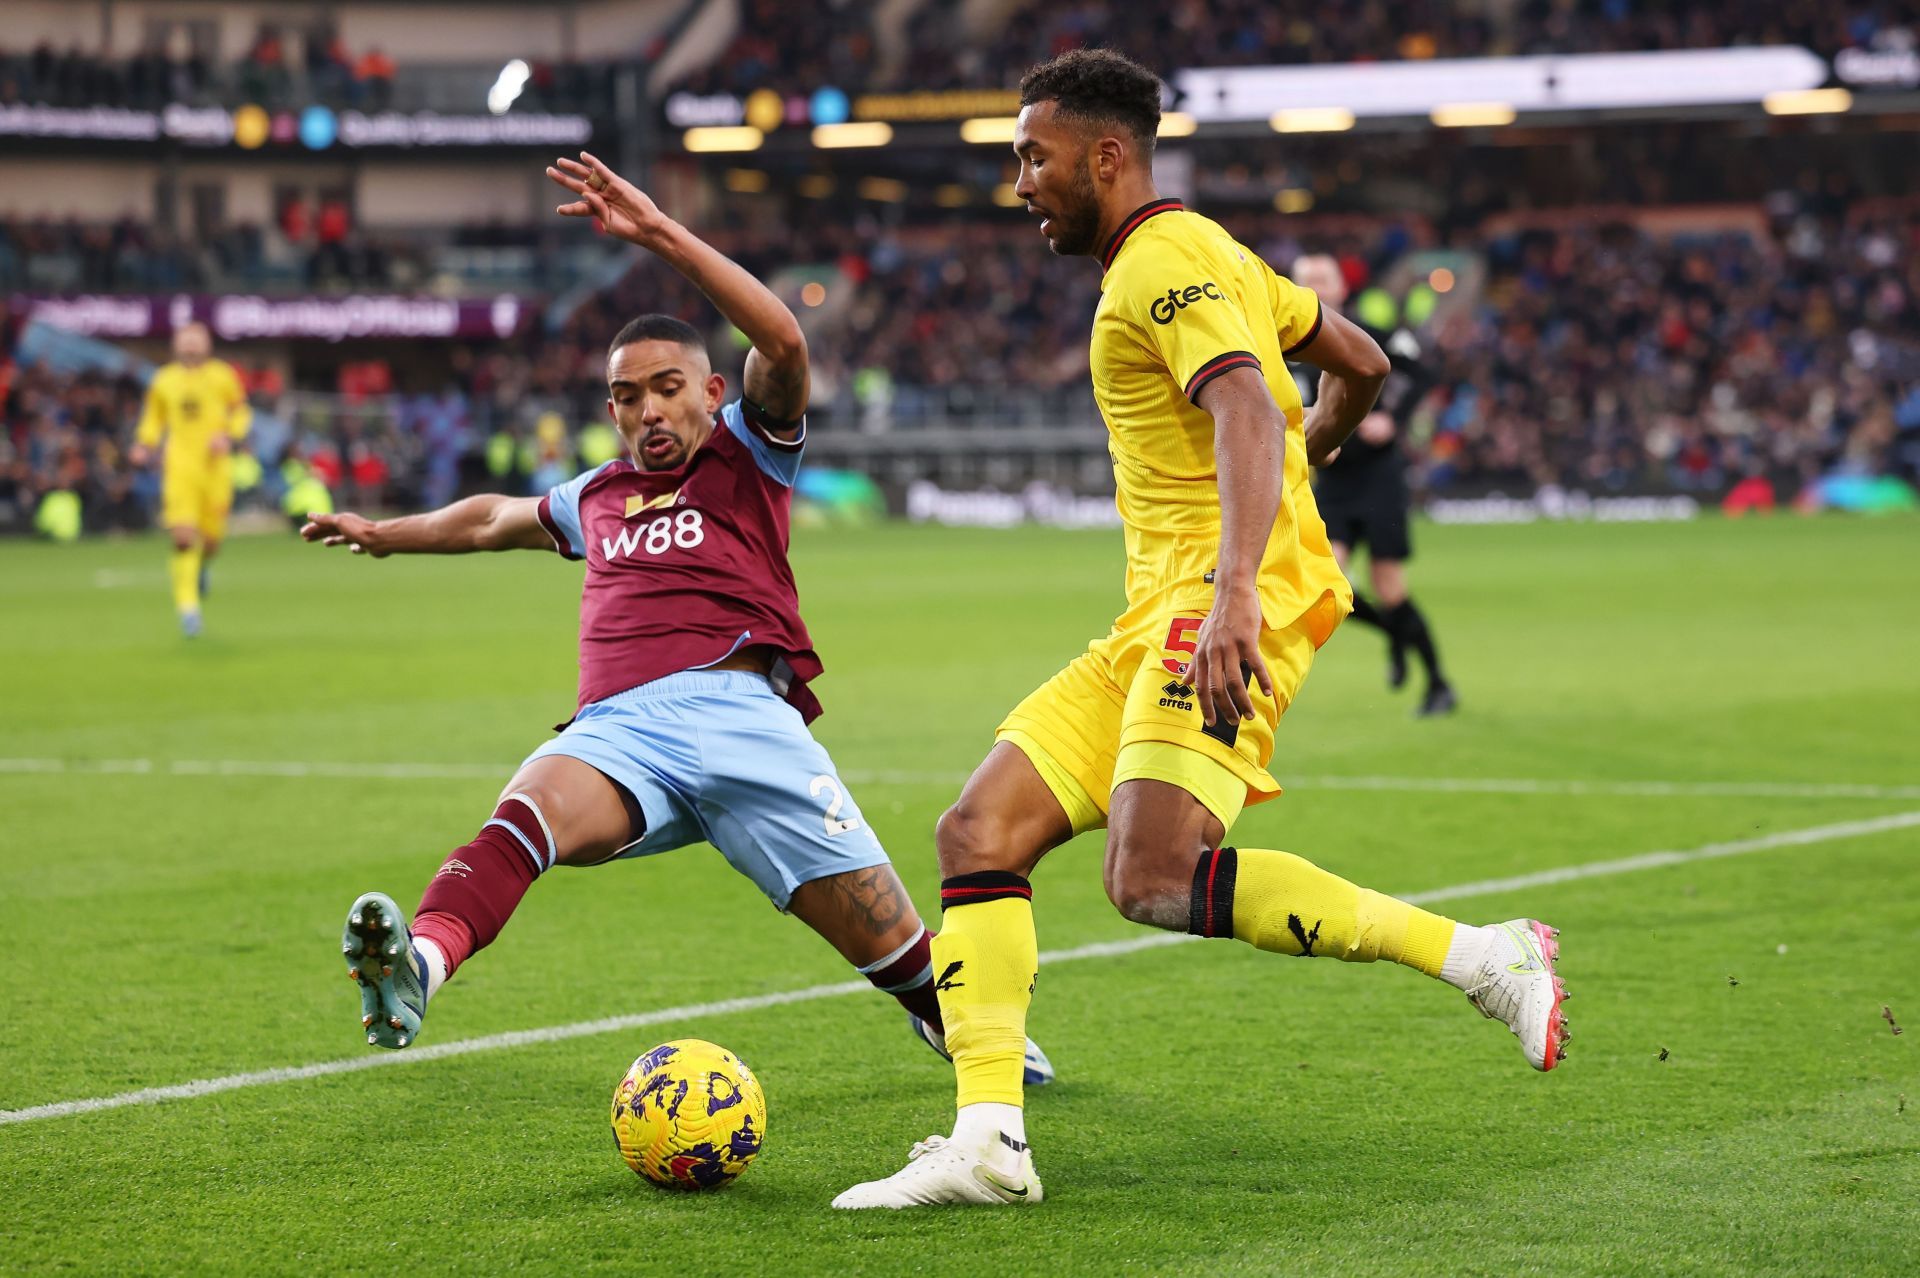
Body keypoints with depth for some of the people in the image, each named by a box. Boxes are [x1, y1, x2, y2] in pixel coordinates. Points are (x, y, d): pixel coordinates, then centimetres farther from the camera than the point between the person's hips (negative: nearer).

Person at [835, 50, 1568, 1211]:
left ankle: (1486, 959, -19)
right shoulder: (1200, 256, 24)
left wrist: (1236, 588, -39)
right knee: (980, 833, -1)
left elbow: (1248, 413, -25)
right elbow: (1360, 364, 32)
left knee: (1156, 878, -26)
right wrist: (1307, 454, 50)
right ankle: (988, 1140, -7)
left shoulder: (1165, 260, -8)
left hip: (1222, 603, -10)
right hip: (1162, 615, 10)